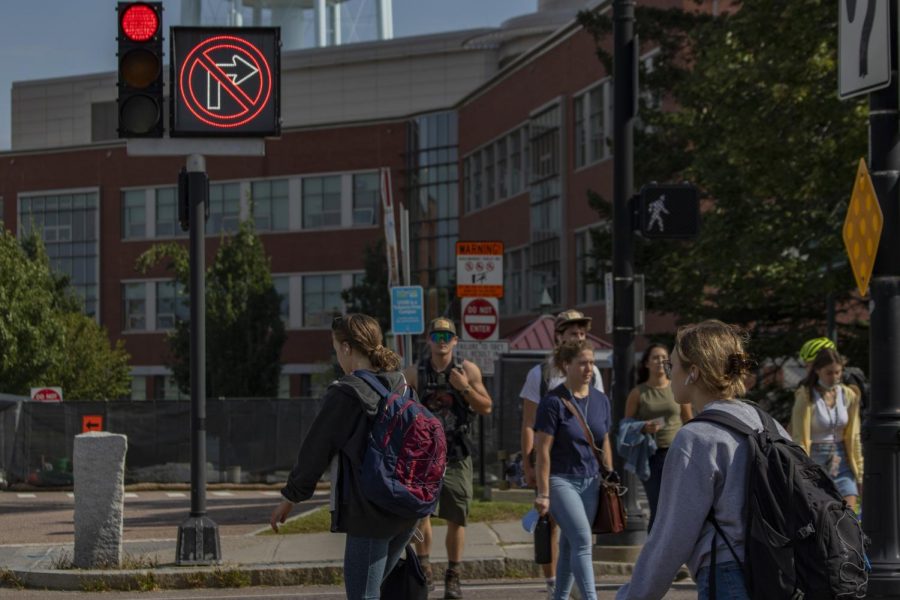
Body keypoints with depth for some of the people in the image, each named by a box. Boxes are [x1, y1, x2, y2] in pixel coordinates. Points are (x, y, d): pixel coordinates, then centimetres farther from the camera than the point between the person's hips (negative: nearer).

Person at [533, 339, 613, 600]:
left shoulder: (601, 400, 7)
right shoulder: (554, 402, -10)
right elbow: (542, 450, -11)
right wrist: (543, 493, -13)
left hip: (590, 481, 5)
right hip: (561, 480, -5)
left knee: (569, 544, 10)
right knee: (583, 540, -15)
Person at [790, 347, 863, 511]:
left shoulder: (849, 396, 4)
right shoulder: (806, 397, -10)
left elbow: (853, 437, 10)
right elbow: (800, 440, -11)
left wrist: (860, 473, 10)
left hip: (842, 463, 4)